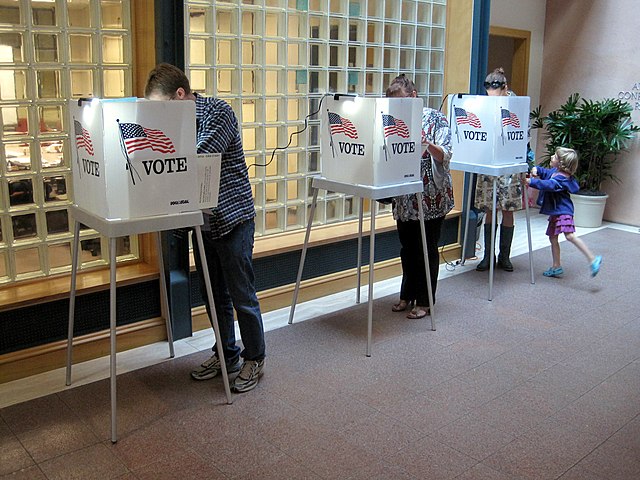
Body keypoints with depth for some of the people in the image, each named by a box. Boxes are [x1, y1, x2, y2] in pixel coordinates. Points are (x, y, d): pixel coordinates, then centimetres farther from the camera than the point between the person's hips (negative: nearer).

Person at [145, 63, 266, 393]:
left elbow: (199, 159, -26)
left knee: (241, 295, 1)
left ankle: (254, 359, 17)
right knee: (213, 294, 15)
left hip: (232, 218, -8)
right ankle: (226, 353, 31)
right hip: (204, 220, 8)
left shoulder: (217, 112, -14)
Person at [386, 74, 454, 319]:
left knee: (427, 249, 4)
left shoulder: (435, 118, -5)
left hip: (431, 196, -4)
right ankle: (407, 295, 28)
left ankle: (424, 301, 14)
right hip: (405, 198, 5)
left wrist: (428, 145, -33)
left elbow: (445, 155, -15)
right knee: (407, 248, 13)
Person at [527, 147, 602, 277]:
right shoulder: (554, 171, 9)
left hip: (563, 211, -11)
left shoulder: (562, 178, -20)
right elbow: (544, 172, 26)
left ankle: (593, 259, -20)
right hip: (554, 211, 11)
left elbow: (549, 185, -36)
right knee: (553, 238, 15)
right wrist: (536, 169, 4)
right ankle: (556, 267, 25)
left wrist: (531, 181, -40)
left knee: (570, 236, -24)